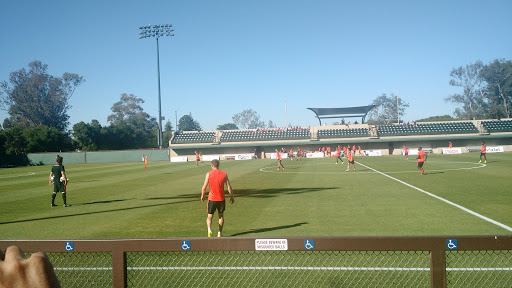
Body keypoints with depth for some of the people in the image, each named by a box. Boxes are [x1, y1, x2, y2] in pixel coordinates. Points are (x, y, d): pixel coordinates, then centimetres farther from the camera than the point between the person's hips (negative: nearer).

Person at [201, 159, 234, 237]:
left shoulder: (209, 174, -5)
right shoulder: (224, 174, 0)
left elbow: (204, 187, -6)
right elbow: (229, 187, 1)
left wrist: (202, 196, 11)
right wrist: (232, 197, 13)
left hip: (212, 198, -1)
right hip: (221, 199, 2)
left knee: (209, 216, 9)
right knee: (221, 215, 19)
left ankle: (209, 228, -17)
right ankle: (219, 233, 19)